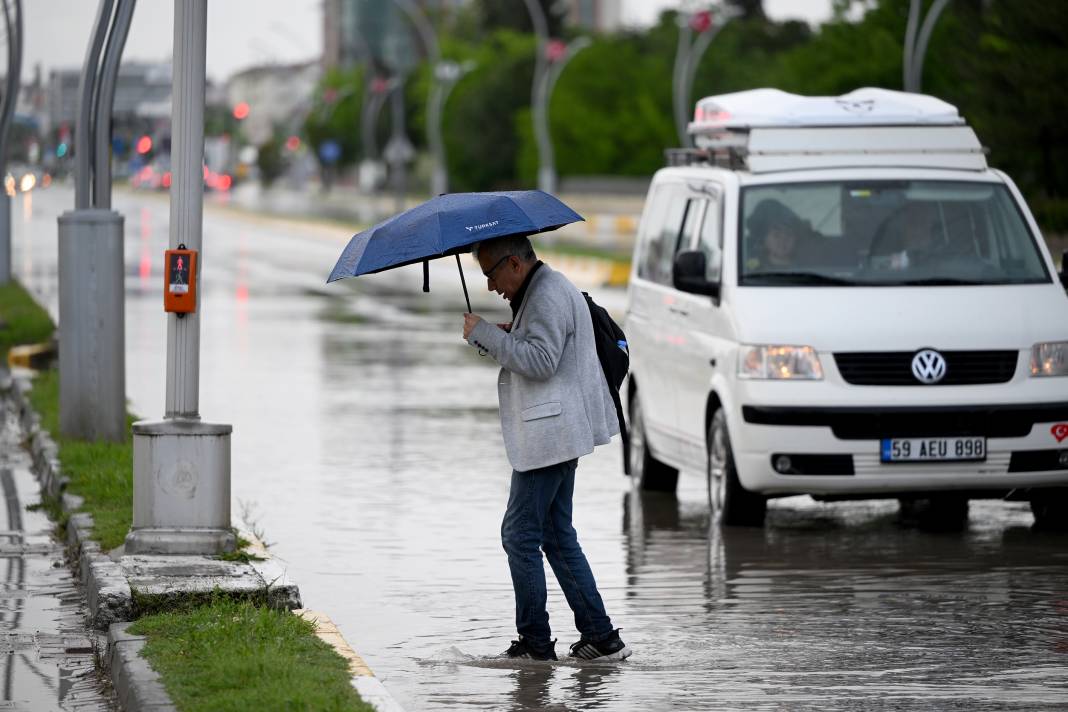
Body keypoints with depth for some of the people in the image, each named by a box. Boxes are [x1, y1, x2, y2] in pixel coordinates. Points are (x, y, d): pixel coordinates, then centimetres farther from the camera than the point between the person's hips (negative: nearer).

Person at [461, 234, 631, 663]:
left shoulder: (547, 297, -15)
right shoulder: (543, 291, 20)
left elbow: (541, 361, -25)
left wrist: (485, 334, -19)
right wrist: (498, 339, 9)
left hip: (548, 434, -11)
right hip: (557, 434, 11)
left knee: (520, 535, -6)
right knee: (557, 535, 12)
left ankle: (535, 643, -2)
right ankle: (600, 637, 10)